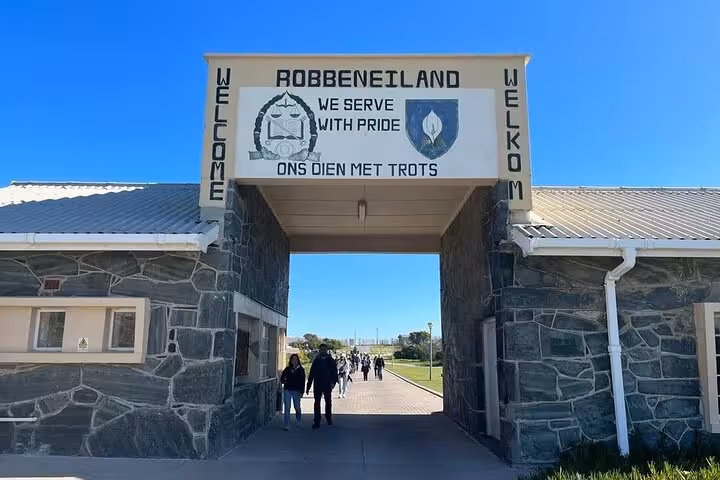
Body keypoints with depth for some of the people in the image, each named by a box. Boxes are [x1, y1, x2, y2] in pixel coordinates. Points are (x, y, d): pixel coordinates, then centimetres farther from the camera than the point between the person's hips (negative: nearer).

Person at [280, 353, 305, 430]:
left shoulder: (301, 370, 4)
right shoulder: (287, 369, 10)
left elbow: (302, 381, 2)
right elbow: (282, 378, 15)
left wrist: (301, 392, -4)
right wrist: (283, 381, -9)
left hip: (296, 391, -2)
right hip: (287, 390, 2)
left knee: (297, 407, 3)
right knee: (287, 408, -1)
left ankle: (299, 421, 31)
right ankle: (286, 425, 3)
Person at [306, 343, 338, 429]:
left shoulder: (330, 360, 1)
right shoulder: (316, 361, 3)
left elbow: (335, 372, -1)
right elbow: (311, 374, 5)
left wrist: (333, 382, -17)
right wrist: (308, 386, 4)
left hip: (327, 385, 0)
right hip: (317, 385, 0)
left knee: (328, 402, 12)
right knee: (317, 403, -1)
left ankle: (329, 418, 31)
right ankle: (317, 422, 1)